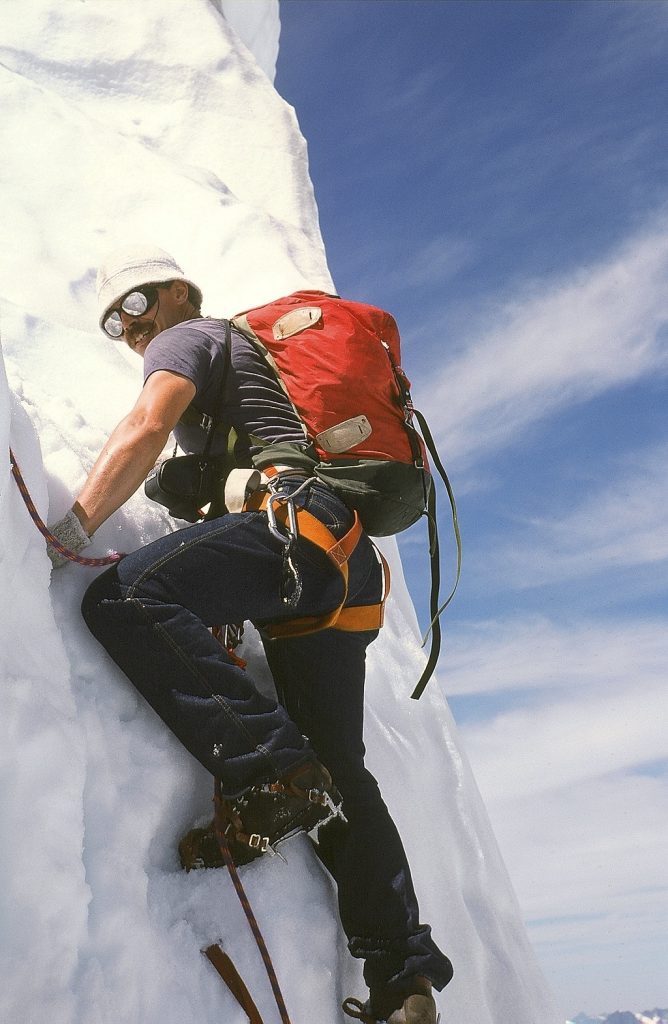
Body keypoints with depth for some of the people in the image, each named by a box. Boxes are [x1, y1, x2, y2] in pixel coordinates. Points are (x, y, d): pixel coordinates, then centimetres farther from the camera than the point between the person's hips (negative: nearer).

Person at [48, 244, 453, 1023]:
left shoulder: (187, 337, 10)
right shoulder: (259, 355, 38)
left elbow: (146, 428, -9)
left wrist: (70, 532, -15)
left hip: (295, 519, -9)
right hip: (351, 561, 9)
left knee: (122, 598, -24)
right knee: (339, 775, 8)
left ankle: (269, 765, -29)